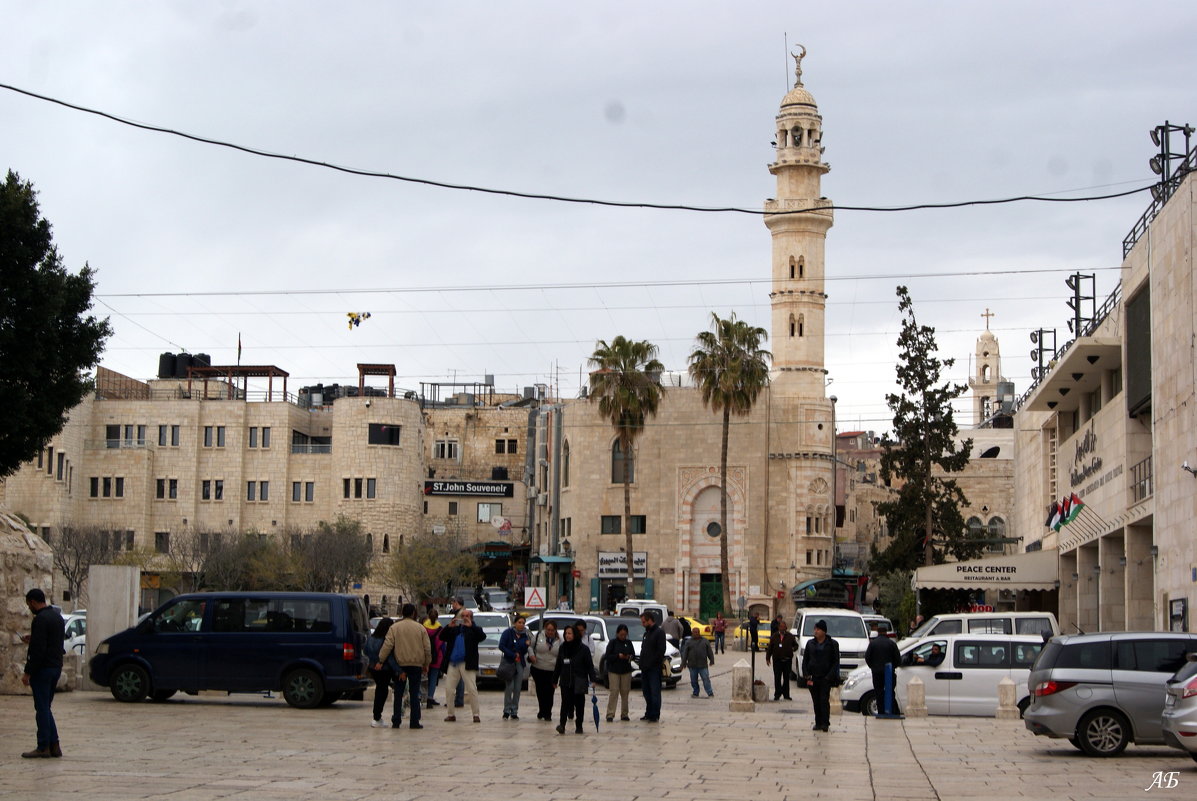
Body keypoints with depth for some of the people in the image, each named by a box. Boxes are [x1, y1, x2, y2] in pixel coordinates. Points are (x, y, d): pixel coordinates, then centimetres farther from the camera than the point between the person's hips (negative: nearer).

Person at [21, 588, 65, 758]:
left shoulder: (40, 619, -16)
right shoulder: (57, 616, 13)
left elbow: (38, 649, -21)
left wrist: (28, 672, -17)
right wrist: (32, 639, 25)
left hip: (43, 668, -9)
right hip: (56, 667, 9)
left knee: (42, 708, -4)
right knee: (45, 708, 14)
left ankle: (43, 747, -1)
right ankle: (54, 746, 11)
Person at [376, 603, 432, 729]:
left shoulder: (394, 628, -2)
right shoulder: (420, 628, 1)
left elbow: (387, 645, -8)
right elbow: (427, 648, 2)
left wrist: (380, 660, -5)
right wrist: (426, 664, 12)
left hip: (400, 664, 0)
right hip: (416, 665, 0)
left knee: (398, 694, 8)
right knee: (414, 694, 4)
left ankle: (396, 721, 5)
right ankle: (414, 722, 0)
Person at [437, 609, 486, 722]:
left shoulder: (474, 630, 6)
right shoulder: (454, 629, 16)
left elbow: (482, 636, -14)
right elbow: (441, 637, 8)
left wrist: (471, 626, -20)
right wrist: (449, 626, -7)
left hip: (467, 664, -4)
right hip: (453, 664, 4)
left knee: (472, 689, -9)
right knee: (448, 689, 3)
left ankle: (476, 715, -4)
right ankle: (451, 714, 13)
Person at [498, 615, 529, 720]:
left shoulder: (524, 635, 12)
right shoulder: (508, 633, -1)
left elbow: (524, 652, 12)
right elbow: (501, 646, -8)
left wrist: (526, 645, -9)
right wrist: (513, 655, -12)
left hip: (520, 663, 4)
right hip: (509, 662, -4)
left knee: (517, 688, 1)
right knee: (509, 686, -12)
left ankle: (514, 712, 6)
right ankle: (507, 710, -5)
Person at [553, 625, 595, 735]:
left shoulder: (583, 649, -5)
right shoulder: (563, 648, 6)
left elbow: (590, 665, -5)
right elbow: (558, 665, 13)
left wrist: (592, 679, -13)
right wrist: (555, 680, 13)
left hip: (579, 682, -2)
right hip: (565, 681, 2)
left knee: (579, 704, 6)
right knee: (565, 703, -9)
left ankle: (579, 726, 17)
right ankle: (562, 725, -17)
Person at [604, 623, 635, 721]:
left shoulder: (628, 643, 8)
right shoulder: (612, 643, -1)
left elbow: (634, 655, 10)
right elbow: (608, 656, -5)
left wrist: (630, 657, -12)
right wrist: (618, 656, -18)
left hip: (626, 671, 3)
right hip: (614, 671, -3)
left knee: (625, 693, 4)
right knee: (614, 692, -9)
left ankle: (624, 714, 11)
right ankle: (610, 714, -10)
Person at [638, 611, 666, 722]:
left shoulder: (659, 633, -8)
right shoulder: (647, 633, 19)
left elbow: (661, 650, -16)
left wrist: (650, 663, -16)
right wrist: (642, 664, 9)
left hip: (654, 668, -9)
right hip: (645, 668, 9)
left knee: (654, 692, -6)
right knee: (646, 692, 11)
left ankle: (655, 715, -6)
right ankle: (649, 714, 18)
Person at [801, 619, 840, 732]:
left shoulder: (832, 644, 0)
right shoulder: (810, 644, 10)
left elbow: (836, 662, -1)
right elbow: (805, 660, 12)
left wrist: (830, 676, -11)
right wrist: (807, 675, 0)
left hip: (825, 678, -4)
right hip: (813, 678, 4)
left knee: (824, 700, -9)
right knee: (816, 701, 6)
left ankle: (825, 724, -6)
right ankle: (818, 723, 12)